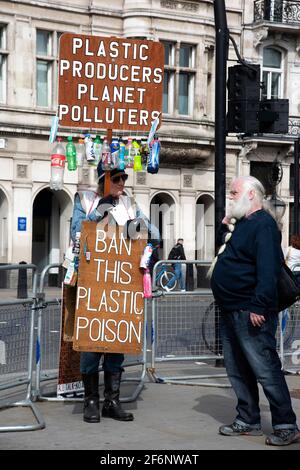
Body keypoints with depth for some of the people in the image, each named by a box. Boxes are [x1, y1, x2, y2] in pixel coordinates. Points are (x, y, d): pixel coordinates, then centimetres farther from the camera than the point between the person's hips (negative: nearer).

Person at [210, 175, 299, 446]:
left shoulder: (263, 224, -12)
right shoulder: (241, 224, 18)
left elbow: (268, 269, -22)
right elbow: (224, 251, 28)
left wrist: (259, 307, -28)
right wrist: (225, 227, 13)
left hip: (250, 314, -10)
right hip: (231, 312, 10)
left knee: (266, 370, -8)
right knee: (238, 370, 14)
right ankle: (248, 421, 23)